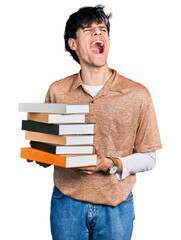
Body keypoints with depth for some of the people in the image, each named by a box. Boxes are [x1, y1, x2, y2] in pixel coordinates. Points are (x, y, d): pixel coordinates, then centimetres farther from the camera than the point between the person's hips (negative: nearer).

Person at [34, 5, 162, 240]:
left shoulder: (137, 94, -4)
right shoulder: (57, 92, 1)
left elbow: (148, 158, -1)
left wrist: (111, 165, -17)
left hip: (116, 206, -1)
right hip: (67, 204, 1)